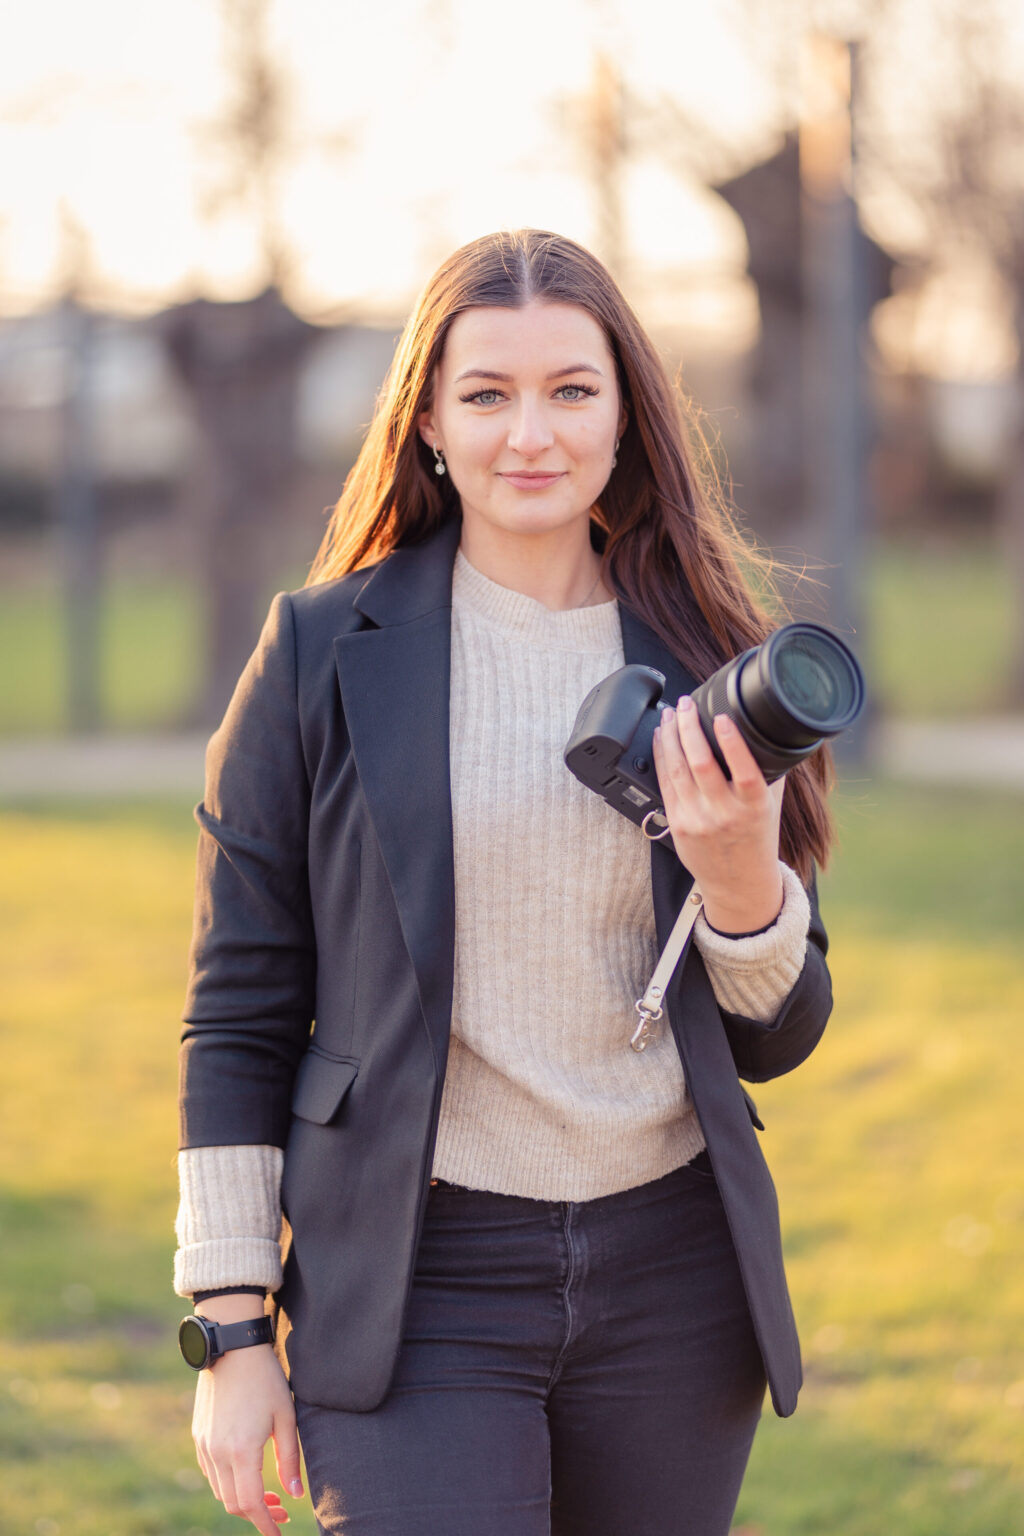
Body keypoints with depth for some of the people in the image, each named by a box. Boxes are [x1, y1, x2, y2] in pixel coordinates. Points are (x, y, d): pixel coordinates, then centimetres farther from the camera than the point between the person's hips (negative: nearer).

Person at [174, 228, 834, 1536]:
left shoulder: (703, 663, 6)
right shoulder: (324, 655, -1)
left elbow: (777, 1039, 9)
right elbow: (240, 1013, 2)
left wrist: (743, 880, -11)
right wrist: (234, 1328, -2)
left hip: (671, 1279, 3)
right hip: (415, 1283, -3)